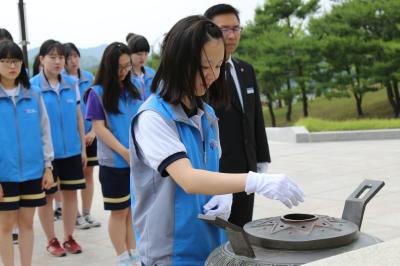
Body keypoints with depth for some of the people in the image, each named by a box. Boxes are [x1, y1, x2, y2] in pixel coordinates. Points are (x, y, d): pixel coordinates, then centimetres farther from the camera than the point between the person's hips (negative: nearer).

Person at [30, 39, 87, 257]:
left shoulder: (71, 85, 4)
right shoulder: (32, 86, -8)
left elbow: (78, 117, 10)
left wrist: (83, 148, 9)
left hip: (71, 150, 4)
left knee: (70, 192, 9)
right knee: (47, 196, 7)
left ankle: (69, 238, 24)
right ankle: (51, 241, 22)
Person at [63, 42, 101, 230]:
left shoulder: (89, 78, 4)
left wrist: (93, 131, -4)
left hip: (89, 134, 4)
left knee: (88, 173, 9)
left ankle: (87, 214, 19)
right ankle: (75, 216, 14)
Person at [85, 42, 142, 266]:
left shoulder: (133, 91, 7)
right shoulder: (98, 93, -7)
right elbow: (99, 127, -11)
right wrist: (124, 152, -18)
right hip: (114, 163, -4)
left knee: (134, 209, 12)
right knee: (120, 212, 5)